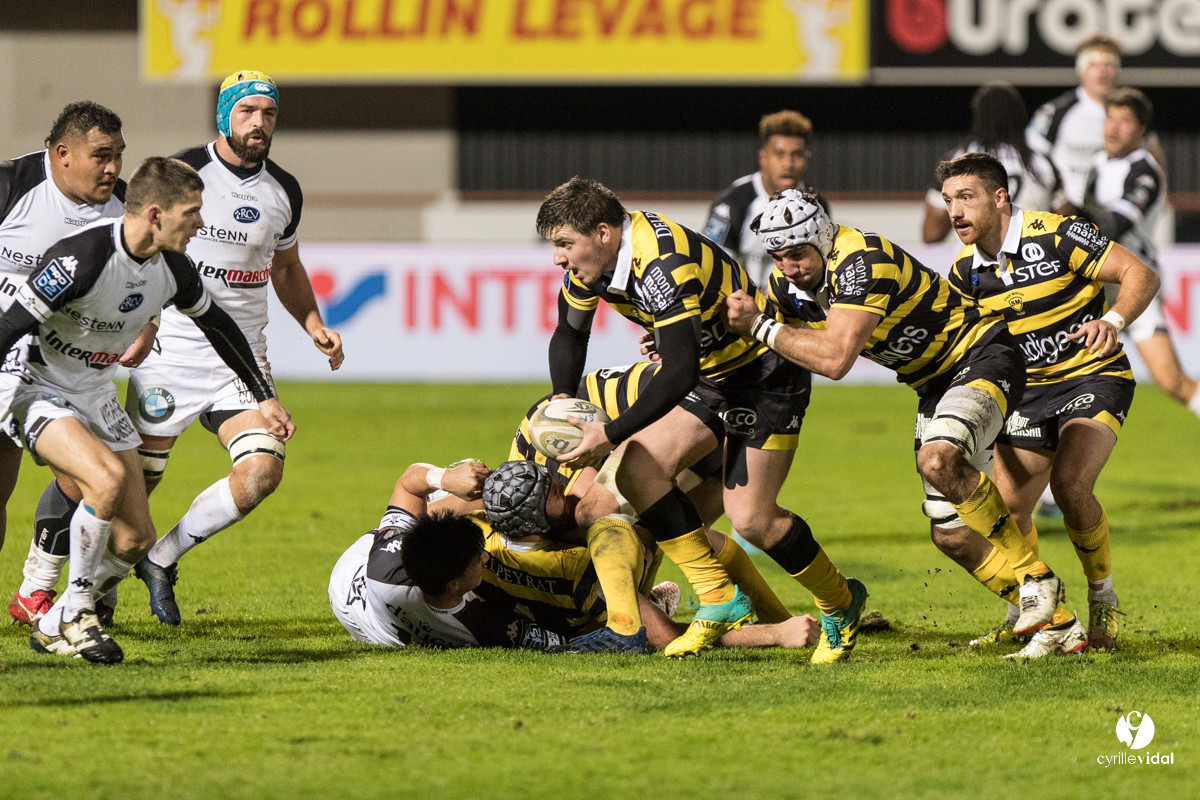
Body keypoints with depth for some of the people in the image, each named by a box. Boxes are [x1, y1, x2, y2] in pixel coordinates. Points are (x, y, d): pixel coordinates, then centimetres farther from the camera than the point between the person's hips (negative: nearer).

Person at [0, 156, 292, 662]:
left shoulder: (172, 268, -4)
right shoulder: (83, 259, -29)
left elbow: (216, 325, 16)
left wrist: (263, 396, 20)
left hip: (96, 395, 8)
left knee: (137, 540, 0)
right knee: (107, 476, -33)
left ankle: (53, 629, 19)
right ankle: (73, 615, -17)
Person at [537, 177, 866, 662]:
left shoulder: (662, 265, -33)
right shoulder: (590, 257, -5)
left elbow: (680, 372, -37)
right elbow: (570, 332, 14)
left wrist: (611, 435, -35)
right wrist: (562, 401, -2)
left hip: (767, 375, -9)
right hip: (712, 376, 9)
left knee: (750, 519, -14)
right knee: (638, 472, -8)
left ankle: (840, 604, 11)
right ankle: (720, 600, -1)